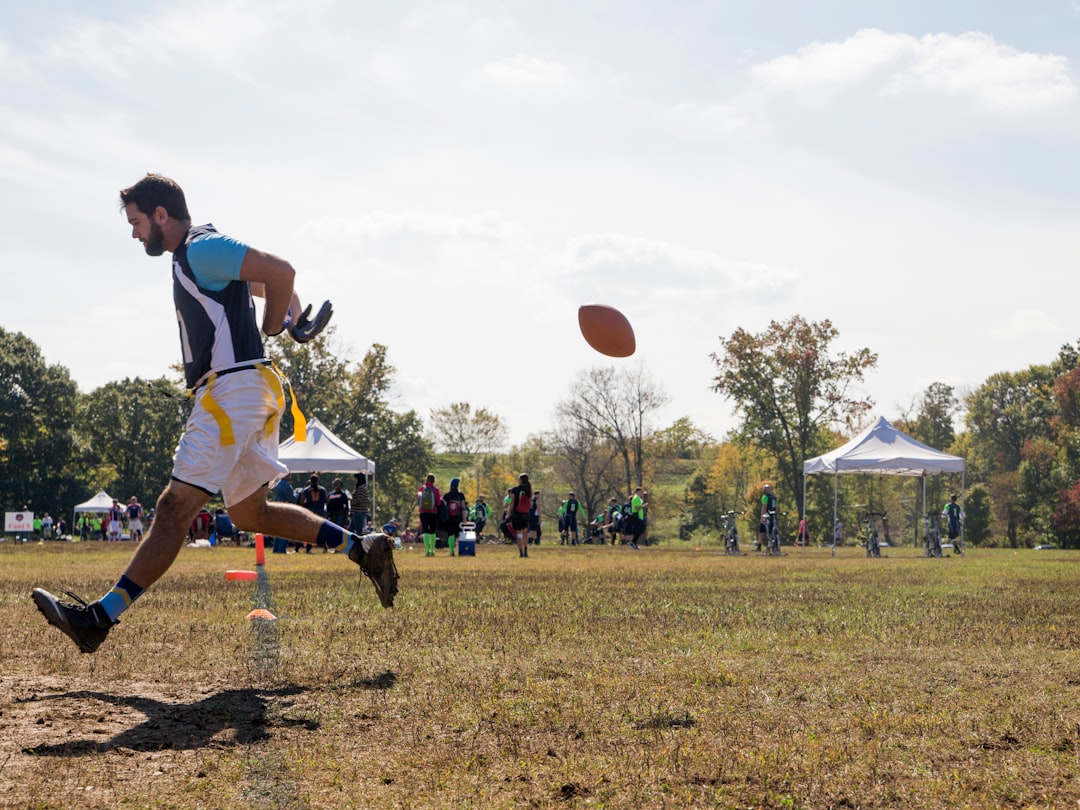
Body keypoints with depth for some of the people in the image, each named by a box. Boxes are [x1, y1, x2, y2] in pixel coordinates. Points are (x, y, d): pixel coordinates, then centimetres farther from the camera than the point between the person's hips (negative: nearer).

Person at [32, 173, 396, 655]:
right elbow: (275, 285, 30)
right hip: (244, 395, 11)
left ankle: (101, 616, -14)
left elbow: (280, 272, -20)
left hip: (233, 389, -11)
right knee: (249, 513, 16)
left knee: (175, 507, -12)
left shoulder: (202, 250, -10)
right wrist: (293, 317, 13)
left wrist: (273, 329, -5)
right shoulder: (195, 257, 22)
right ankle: (364, 549, 15)